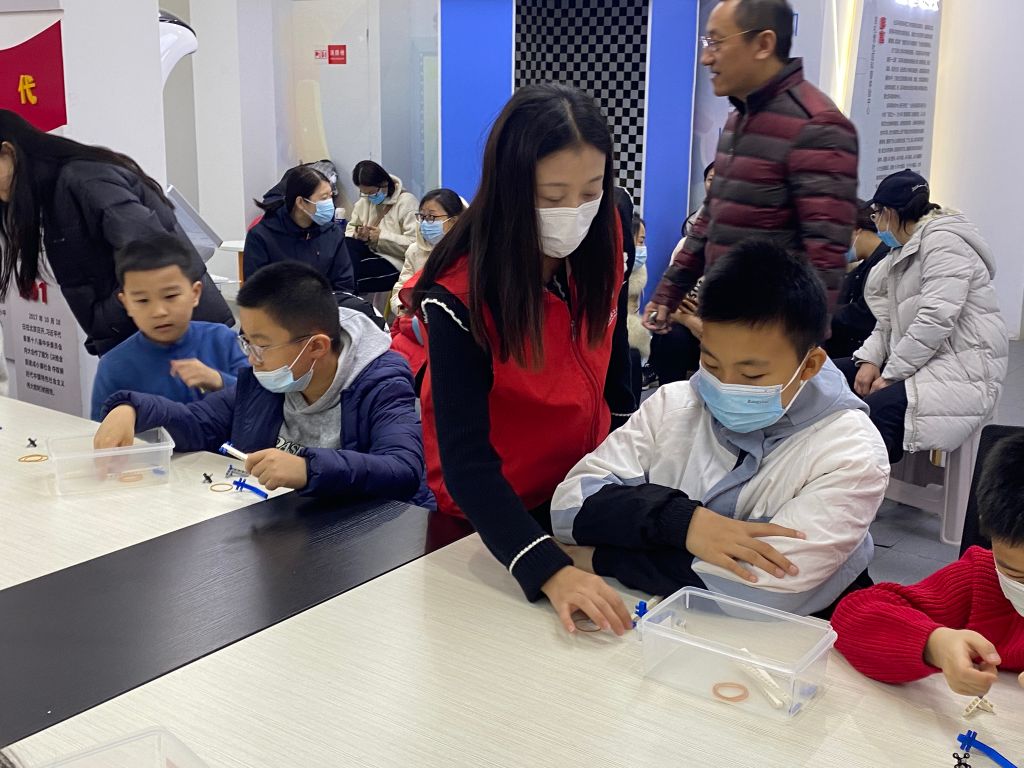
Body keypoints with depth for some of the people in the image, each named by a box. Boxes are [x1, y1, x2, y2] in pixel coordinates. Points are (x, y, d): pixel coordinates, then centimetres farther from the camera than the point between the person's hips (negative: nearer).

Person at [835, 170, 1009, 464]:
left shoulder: (942, 240, -11)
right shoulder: (905, 250, 18)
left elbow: (936, 320, -21)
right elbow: (889, 320, 14)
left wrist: (889, 376, -17)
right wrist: (871, 360, -5)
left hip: (962, 371, -10)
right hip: (919, 362, 10)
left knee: (877, 408, -34)